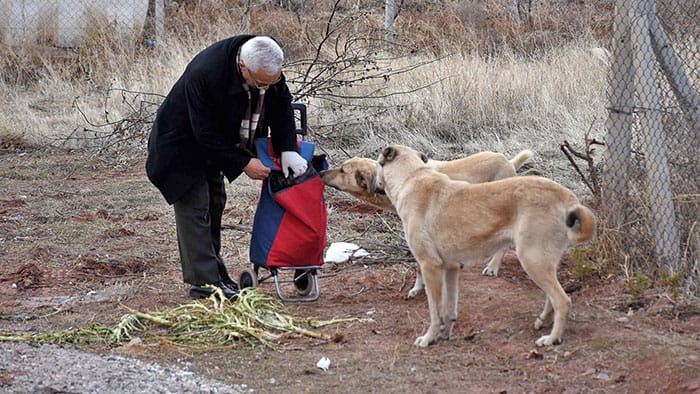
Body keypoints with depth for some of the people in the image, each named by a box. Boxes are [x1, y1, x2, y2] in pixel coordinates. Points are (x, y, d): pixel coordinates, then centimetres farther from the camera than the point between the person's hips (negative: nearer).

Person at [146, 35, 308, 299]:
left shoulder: (268, 68, -19)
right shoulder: (204, 74, -40)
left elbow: (282, 106, -2)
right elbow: (206, 134, -32)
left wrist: (287, 149, -13)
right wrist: (243, 163, -27)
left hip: (212, 143, 8)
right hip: (183, 145, -8)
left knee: (215, 204, 12)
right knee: (194, 206, -10)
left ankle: (214, 272, 21)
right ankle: (203, 281, -9)